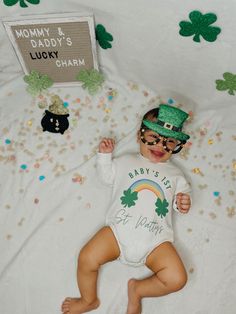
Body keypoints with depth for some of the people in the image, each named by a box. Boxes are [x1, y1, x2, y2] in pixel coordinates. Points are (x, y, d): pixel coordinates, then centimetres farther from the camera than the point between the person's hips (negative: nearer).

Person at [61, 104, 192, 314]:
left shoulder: (174, 173, 17)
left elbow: (182, 193, 20)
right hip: (119, 230, 0)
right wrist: (105, 155, 7)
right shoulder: (126, 161, 14)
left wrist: (183, 203, -2)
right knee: (87, 259, -14)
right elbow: (106, 176, 19)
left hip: (155, 240, 1)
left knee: (177, 279, -15)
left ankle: (137, 290, 14)